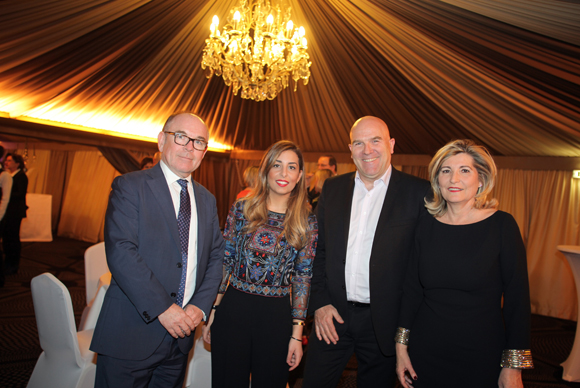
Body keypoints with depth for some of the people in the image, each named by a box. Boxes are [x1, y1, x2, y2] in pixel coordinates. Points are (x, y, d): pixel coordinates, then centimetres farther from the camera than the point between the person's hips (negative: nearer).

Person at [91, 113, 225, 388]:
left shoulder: (206, 199, 11)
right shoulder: (129, 186, -6)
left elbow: (216, 256, 9)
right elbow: (120, 252, -17)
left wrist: (201, 305, -6)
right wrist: (162, 308, -20)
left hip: (180, 332, 5)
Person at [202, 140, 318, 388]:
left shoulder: (307, 223, -3)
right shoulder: (241, 209, -1)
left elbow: (303, 278, -1)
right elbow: (224, 262, 3)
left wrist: (297, 334, -2)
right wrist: (212, 311, 2)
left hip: (277, 315, 0)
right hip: (233, 309, 1)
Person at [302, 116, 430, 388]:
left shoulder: (418, 192, -7)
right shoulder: (332, 188, 4)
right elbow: (317, 250, 6)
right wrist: (320, 302, -1)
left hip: (383, 322, -2)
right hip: (331, 316, 3)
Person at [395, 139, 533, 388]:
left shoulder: (502, 225, -10)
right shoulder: (427, 226, -2)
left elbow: (517, 297, -8)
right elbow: (412, 288, 3)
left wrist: (514, 366, -8)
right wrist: (401, 344, 3)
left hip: (482, 357, -2)